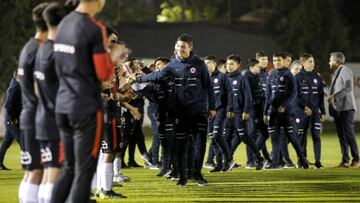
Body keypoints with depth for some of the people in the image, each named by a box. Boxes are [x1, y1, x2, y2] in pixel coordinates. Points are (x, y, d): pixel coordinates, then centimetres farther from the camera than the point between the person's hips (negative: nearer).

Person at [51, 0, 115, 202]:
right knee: (84, 171, -3)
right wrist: (113, 59, 5)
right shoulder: (95, 29, -15)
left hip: (63, 104, 8)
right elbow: (103, 73, -13)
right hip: (86, 107, -7)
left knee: (69, 168, 15)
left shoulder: (64, 24, 10)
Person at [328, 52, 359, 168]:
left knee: (349, 134, -10)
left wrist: (334, 96, -19)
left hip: (346, 108, -9)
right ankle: (345, 160, 5)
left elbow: (349, 88, -17)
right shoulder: (336, 73, 21)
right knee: (342, 136, 5)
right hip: (337, 109, 9)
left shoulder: (345, 70, -6)